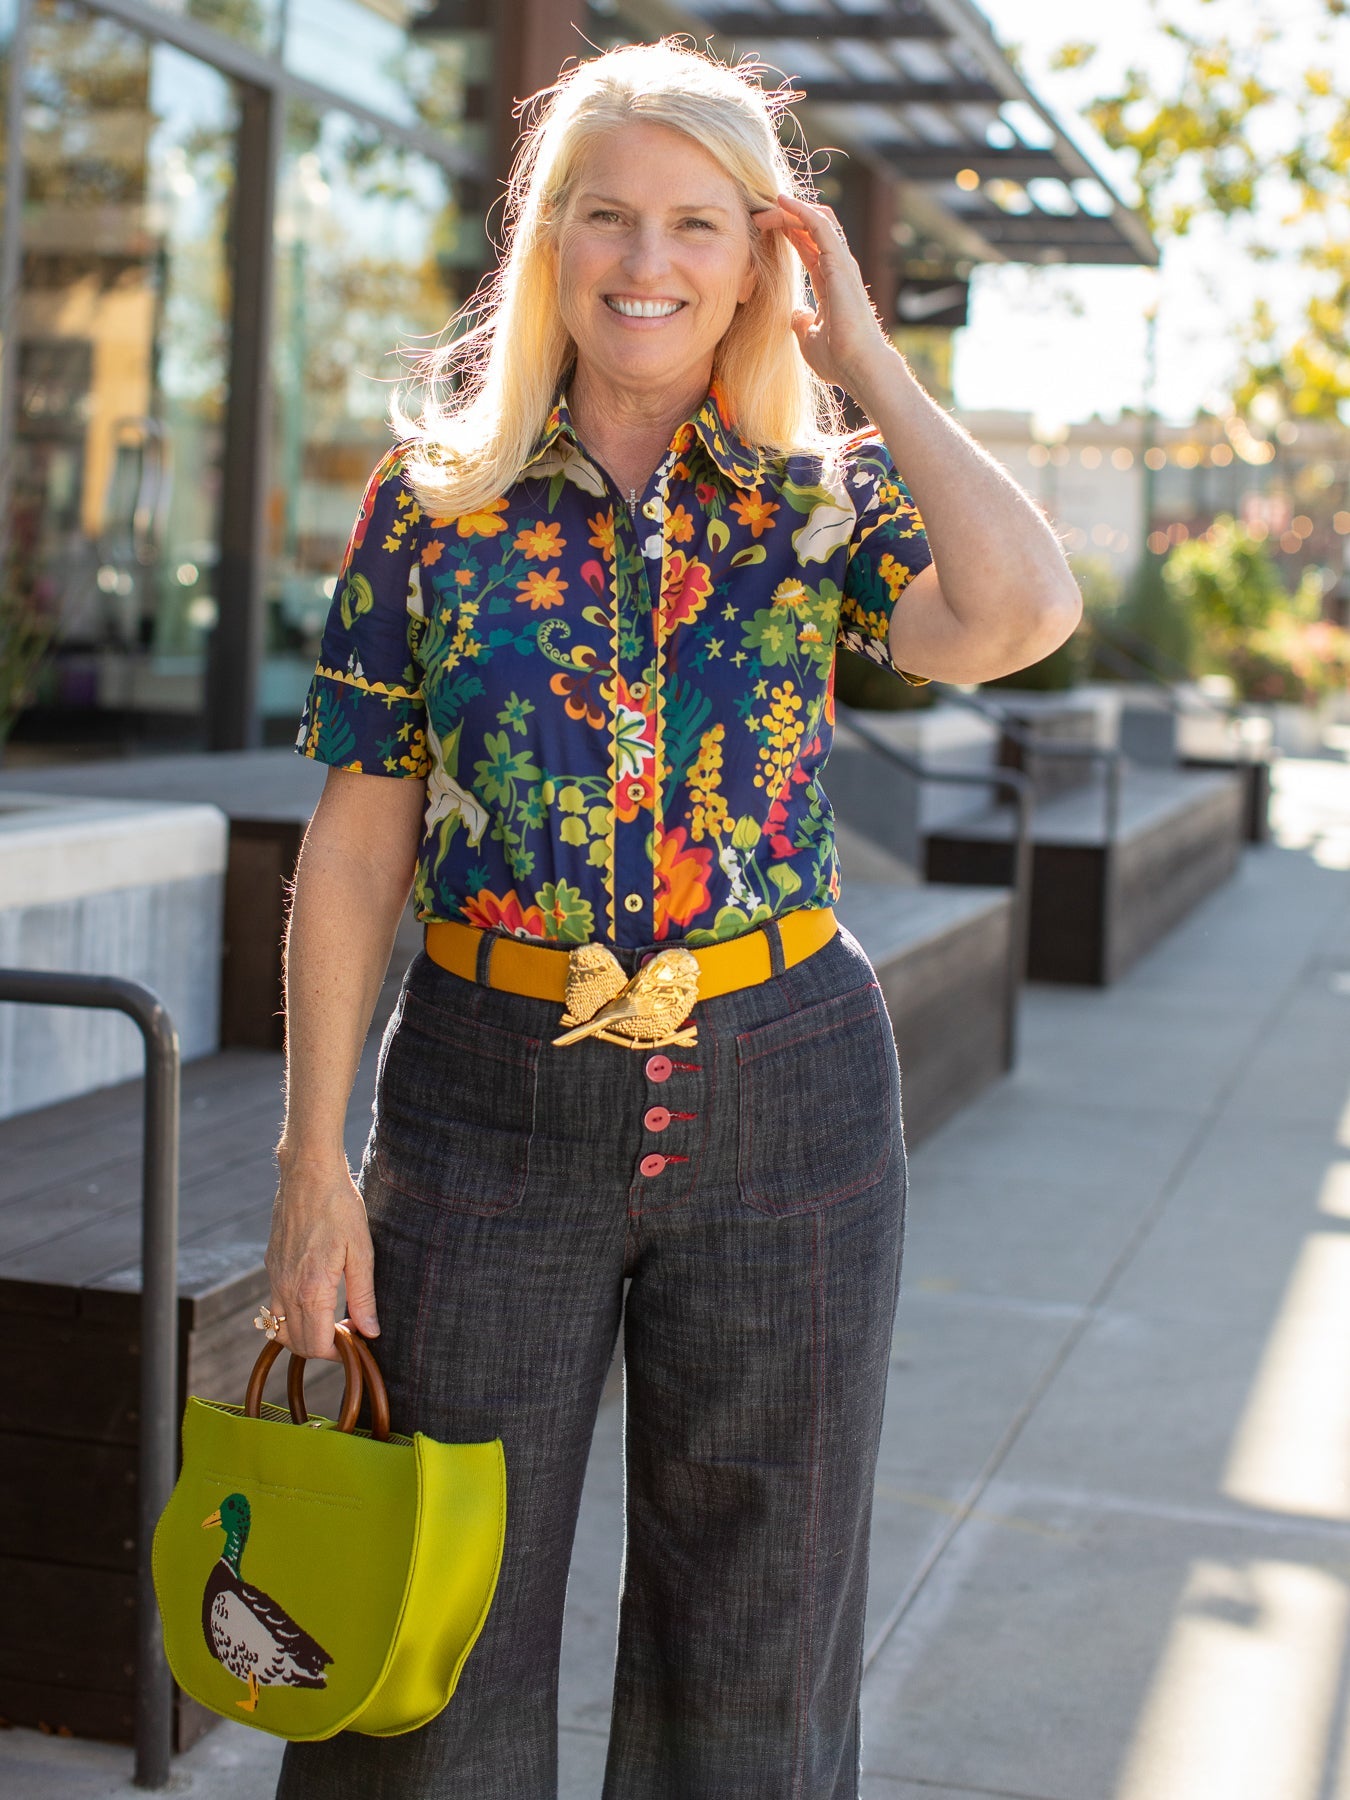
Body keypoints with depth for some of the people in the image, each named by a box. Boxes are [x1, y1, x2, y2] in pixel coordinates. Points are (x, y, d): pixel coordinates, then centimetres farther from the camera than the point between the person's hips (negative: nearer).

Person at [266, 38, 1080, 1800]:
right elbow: (357, 848, 0)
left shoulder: (822, 495, 0)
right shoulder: (432, 499, -1)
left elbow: (1022, 612, -21)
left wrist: (864, 359, -10)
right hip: (495, 1104, 0)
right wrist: (314, 1158, -3)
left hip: (784, 1104, 1)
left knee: (756, 1636, 14)